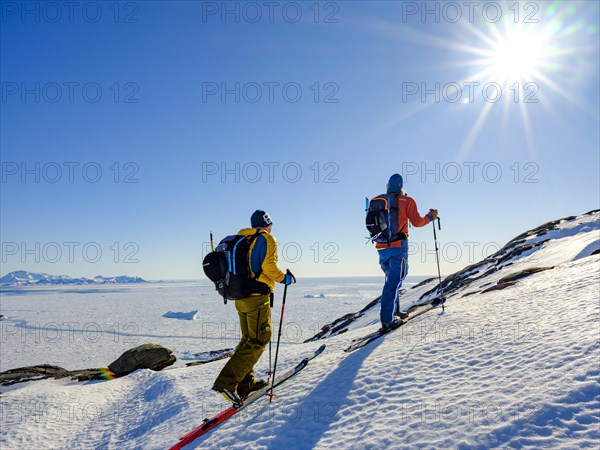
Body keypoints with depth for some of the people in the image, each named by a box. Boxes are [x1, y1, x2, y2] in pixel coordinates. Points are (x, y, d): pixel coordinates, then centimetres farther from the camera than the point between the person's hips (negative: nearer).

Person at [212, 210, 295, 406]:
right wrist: (284, 278, -2)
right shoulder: (266, 239, -6)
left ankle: (245, 383, 19)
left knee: (248, 338, 17)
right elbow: (269, 266, -18)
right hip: (257, 296, -8)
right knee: (258, 340, -5)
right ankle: (226, 382, -13)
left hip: (240, 296, 8)